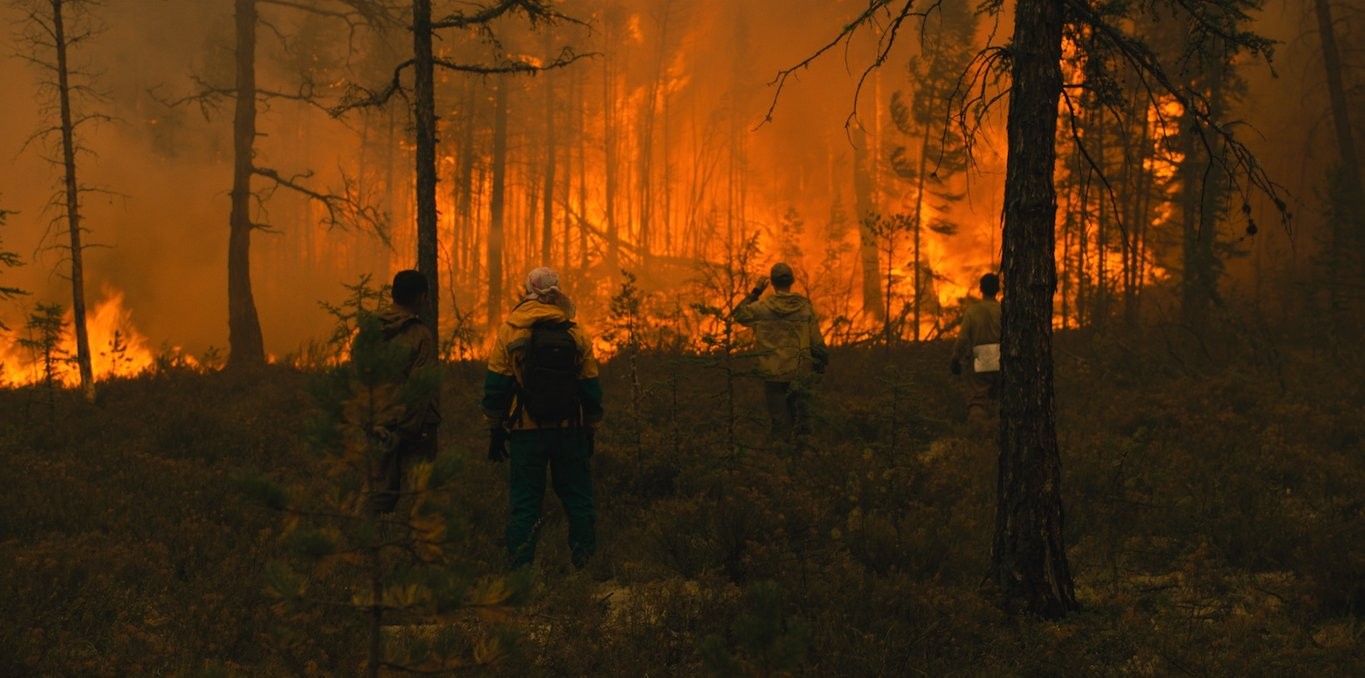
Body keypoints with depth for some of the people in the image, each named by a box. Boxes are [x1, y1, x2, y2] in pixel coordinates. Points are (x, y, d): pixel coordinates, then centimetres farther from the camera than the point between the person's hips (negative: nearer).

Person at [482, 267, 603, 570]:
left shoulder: (509, 331, -2)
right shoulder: (577, 334, 2)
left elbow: (496, 385, -1)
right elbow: (590, 387, 6)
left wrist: (496, 430, 6)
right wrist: (590, 432, 14)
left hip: (526, 431, -1)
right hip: (569, 431, 1)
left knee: (524, 502, 2)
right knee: (578, 499, 11)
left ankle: (520, 570, -1)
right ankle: (585, 565, 11)